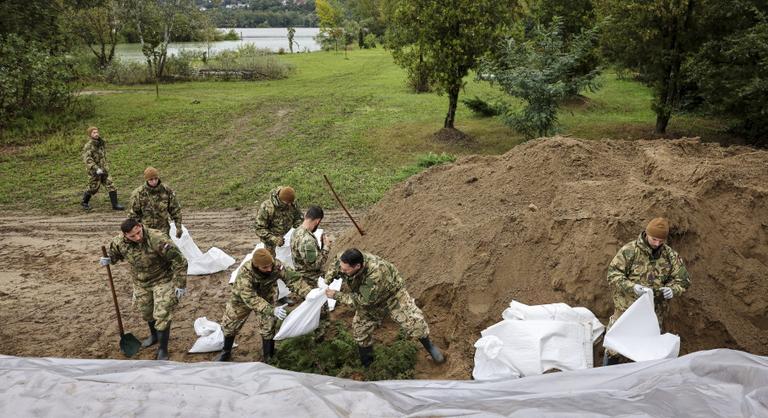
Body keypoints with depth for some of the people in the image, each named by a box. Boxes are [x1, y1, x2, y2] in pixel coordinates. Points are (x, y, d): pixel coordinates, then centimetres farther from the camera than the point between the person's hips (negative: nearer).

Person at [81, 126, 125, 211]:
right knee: (93, 188, 7)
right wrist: (96, 169, -30)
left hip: (104, 170, 6)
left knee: (111, 186, -1)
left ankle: (115, 204, 2)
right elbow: (87, 159, -22)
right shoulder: (88, 145, -13)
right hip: (95, 171, -6)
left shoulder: (100, 143, 9)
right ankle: (84, 202, 30)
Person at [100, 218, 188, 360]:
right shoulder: (120, 242, -16)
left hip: (163, 280, -5)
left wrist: (180, 284, -23)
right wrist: (109, 259, -13)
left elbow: (179, 260, -28)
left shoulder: (158, 239, -34)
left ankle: (163, 349, 10)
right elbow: (114, 252, 11)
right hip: (141, 283, 6)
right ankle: (154, 335, 51)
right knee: (146, 312, 22)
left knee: (162, 315, -7)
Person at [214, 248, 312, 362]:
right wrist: (272, 310, -59)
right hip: (242, 298, -1)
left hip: (266, 296, 1)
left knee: (268, 327, -4)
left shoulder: (276, 265, -34)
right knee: (229, 325, 12)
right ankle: (226, 353, 39)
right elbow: (251, 299, -47)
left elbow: (292, 279, -28)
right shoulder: (245, 274, -43)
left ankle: (268, 358, 19)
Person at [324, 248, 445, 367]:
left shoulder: (376, 272, -47)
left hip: (392, 296, -5)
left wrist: (337, 296, -36)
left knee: (414, 321, -13)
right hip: (368, 302, 5)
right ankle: (366, 364, 32)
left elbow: (364, 300, -39)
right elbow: (333, 270, -1)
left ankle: (429, 347, 17)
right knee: (360, 331, 8)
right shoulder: (343, 262, -28)